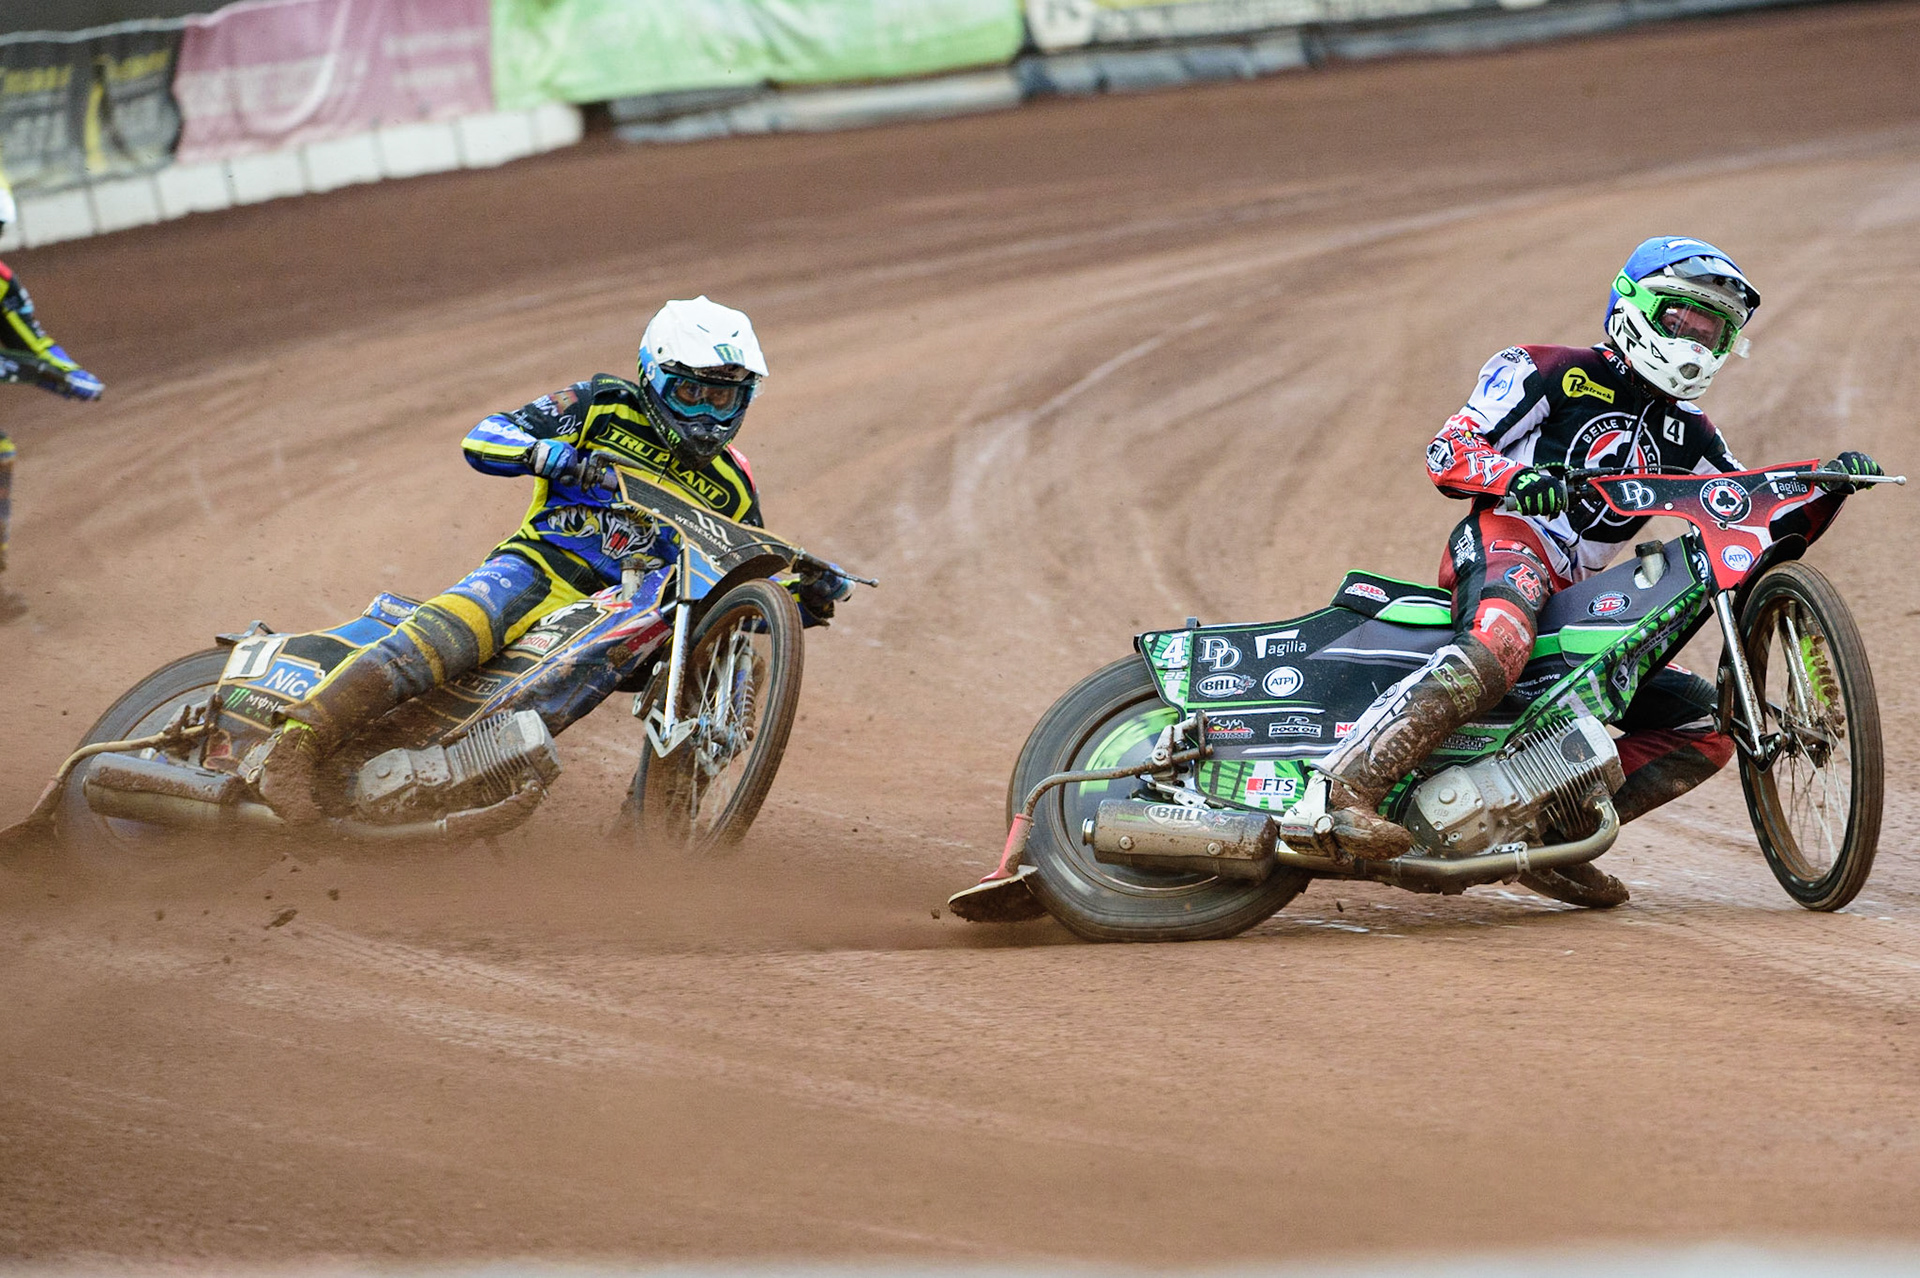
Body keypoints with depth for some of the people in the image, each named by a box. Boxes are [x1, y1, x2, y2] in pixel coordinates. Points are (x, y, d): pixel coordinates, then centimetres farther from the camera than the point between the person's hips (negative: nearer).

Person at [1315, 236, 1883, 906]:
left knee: (1707, 729, 2)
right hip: (1504, 540, -8)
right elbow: (1450, 448, -3)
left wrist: (1827, 488, 2)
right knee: (1498, 649, -42)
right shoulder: (1556, 373, 6)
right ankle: (1352, 779, -49)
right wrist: (1515, 478, -24)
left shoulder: (1687, 434, 24)